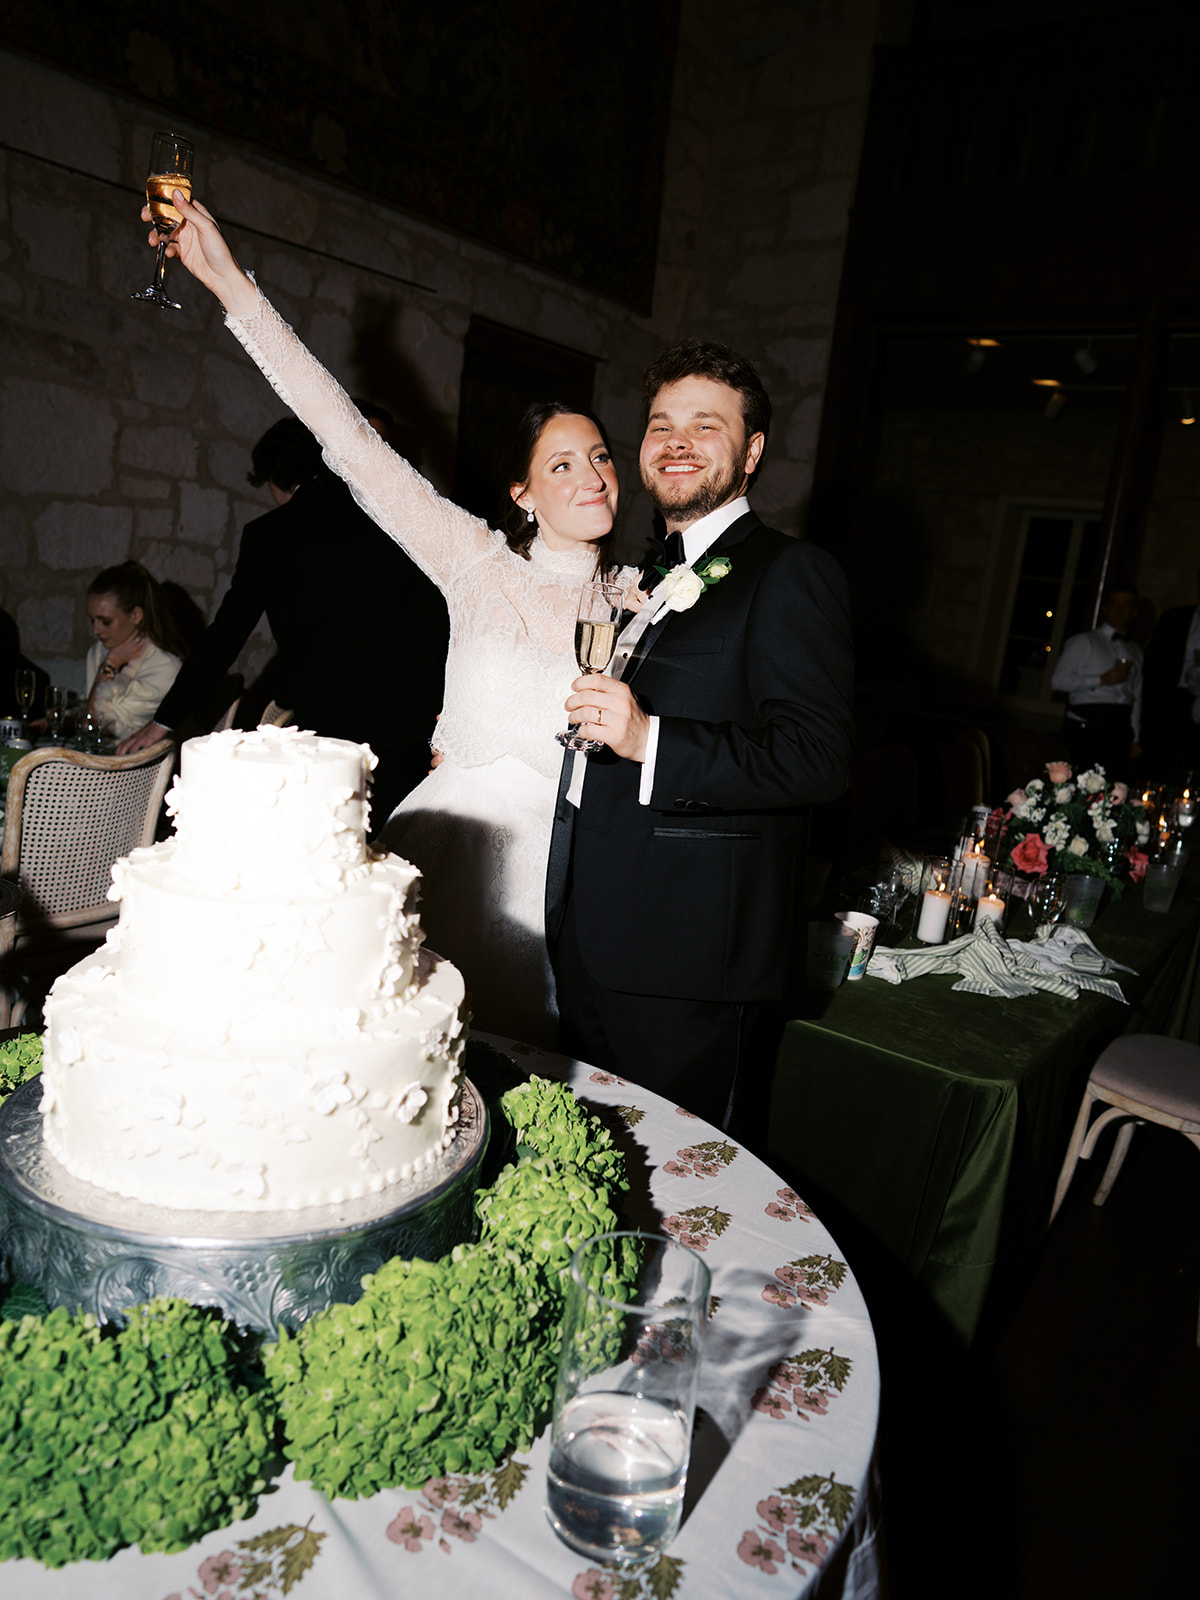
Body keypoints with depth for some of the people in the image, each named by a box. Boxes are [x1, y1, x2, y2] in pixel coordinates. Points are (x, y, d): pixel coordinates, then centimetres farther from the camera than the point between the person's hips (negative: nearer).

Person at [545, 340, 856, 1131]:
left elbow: (820, 756, -21)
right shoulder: (655, 579, 19)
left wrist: (650, 739, -28)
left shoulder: (790, 573, -9)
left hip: (687, 952, -8)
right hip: (593, 940, 9)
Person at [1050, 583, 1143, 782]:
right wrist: (1102, 680, -10)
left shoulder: (1135, 650, 24)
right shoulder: (1084, 642, 7)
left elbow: (1136, 696, 21)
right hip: (1087, 726, -5)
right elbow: (1058, 680, -5)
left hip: (1121, 729, 5)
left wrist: (1135, 739, 15)